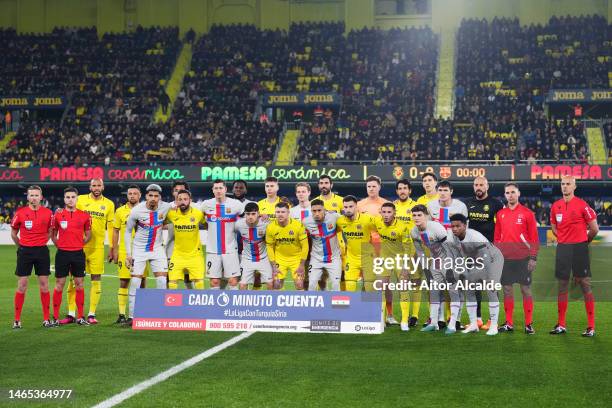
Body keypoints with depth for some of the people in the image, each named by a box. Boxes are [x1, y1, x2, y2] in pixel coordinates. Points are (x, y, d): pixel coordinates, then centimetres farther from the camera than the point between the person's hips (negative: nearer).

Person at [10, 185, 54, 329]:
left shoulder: (48, 213, 0)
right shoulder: (20, 213, -3)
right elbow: (13, 233, 9)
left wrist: (41, 243, 10)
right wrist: (21, 246, 11)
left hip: (42, 251, 1)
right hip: (25, 251, -1)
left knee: (44, 284, 3)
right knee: (22, 285, 1)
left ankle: (46, 319, 10)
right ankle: (17, 320, 7)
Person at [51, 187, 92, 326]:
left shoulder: (84, 215, 2)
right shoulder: (58, 214, 1)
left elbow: (88, 235, 12)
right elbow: (53, 234, 10)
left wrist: (79, 244, 3)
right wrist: (59, 245, 1)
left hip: (78, 253, 1)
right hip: (62, 253, -1)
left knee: (79, 284, 5)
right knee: (59, 284, 2)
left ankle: (80, 317, 11)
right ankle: (55, 317, 7)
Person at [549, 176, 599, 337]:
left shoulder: (582, 205, -8)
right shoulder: (555, 206, 8)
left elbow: (594, 229, -3)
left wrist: (583, 241, 9)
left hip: (579, 248, -5)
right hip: (562, 248, 5)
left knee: (585, 286, -4)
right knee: (562, 286, 9)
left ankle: (591, 327, 0)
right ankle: (561, 325, 17)